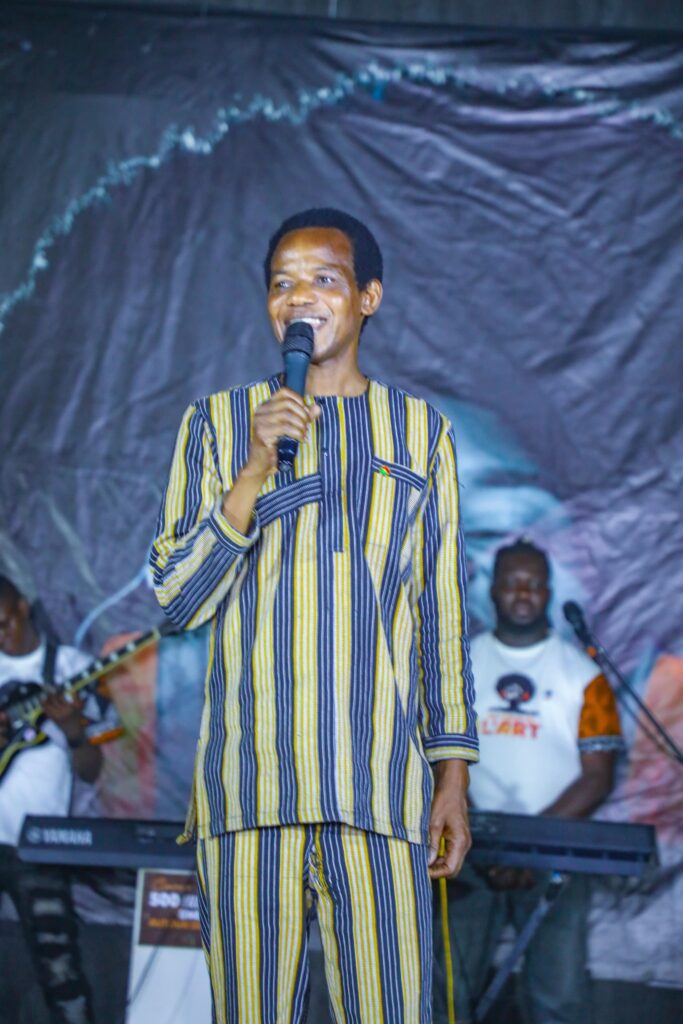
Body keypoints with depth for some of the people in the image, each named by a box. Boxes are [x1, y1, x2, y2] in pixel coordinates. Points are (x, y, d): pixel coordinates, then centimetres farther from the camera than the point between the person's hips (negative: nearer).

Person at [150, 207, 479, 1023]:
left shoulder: (421, 432, 12)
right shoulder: (219, 422, 10)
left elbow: (443, 614, 13)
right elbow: (178, 599, 3)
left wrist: (453, 773, 7)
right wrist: (255, 473, -10)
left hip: (382, 787, 0)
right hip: (248, 786, 0)